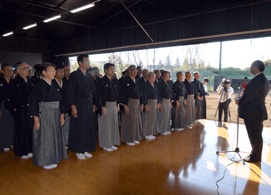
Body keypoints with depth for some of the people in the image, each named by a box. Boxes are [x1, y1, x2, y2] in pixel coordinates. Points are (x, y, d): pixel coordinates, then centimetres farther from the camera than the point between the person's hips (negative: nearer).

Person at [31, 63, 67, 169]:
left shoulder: (55, 85, 7)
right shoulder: (39, 86, -9)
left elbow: (61, 101, 11)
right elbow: (35, 104, -11)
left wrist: (62, 116, 7)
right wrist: (36, 120, -14)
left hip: (56, 114, 6)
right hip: (44, 115, -6)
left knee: (55, 136, 13)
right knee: (45, 137, 3)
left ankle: (53, 158, 28)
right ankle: (45, 161, 19)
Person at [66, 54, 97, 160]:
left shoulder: (89, 76, 11)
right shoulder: (74, 75, -8)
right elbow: (70, 92, -11)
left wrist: (94, 104, 10)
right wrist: (73, 106, -16)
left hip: (89, 105, 6)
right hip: (79, 104, -6)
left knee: (89, 128, 10)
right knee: (79, 128, 2)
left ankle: (85, 150, 24)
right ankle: (78, 151, 16)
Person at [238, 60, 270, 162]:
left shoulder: (257, 79, -20)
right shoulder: (264, 79, 13)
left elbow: (248, 96, -22)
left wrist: (239, 103, -4)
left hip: (252, 113, -10)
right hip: (259, 111, 10)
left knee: (254, 136, 2)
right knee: (257, 136, 18)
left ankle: (255, 157, 14)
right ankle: (256, 155, 30)